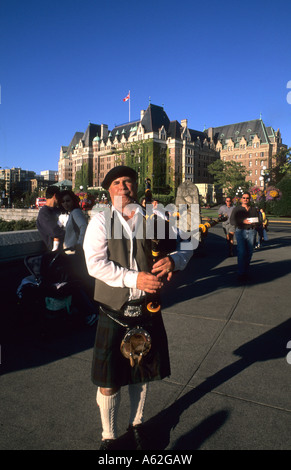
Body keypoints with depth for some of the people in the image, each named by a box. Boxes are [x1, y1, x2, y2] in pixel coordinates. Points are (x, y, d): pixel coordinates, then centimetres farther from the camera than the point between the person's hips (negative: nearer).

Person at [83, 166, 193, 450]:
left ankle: (136, 424, 47)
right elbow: (95, 263, -15)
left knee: (142, 373, 20)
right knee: (108, 380, 9)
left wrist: (173, 259, -21)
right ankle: (108, 437, 37)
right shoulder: (100, 221, -4)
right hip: (114, 311, -2)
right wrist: (135, 278, -24)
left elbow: (185, 247, 3)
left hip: (147, 308, 3)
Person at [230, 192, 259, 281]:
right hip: (240, 231, -3)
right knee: (242, 252, -12)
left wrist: (254, 223, -8)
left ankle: (246, 272, 19)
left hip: (251, 231, 3)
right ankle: (241, 273, -8)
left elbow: (258, 221, 17)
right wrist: (243, 221, -17)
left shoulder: (253, 209, 15)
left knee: (249, 252, 4)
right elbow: (232, 221, -3)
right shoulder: (237, 209, 6)